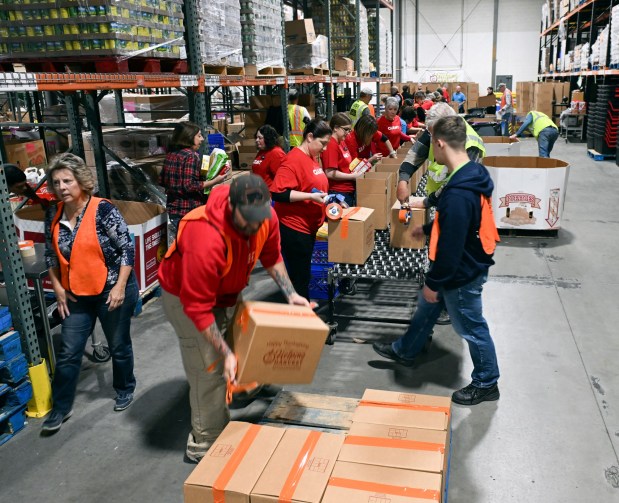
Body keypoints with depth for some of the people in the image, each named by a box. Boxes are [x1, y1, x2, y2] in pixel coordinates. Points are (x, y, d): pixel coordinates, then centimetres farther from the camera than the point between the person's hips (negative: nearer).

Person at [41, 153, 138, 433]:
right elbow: (51, 255, 12)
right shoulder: (53, 216, 0)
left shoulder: (103, 210, -17)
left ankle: (125, 389, 37)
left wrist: (120, 286, -18)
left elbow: (127, 248, -16)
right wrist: (57, 287, 5)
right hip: (77, 295, 5)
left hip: (112, 291, -5)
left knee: (119, 345, 13)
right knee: (68, 352, 9)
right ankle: (61, 407, 24)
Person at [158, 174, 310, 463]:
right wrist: (225, 353, -36)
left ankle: (221, 430, 34)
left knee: (228, 366, 15)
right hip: (185, 297, -7)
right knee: (209, 371, -8)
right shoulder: (206, 239, -42)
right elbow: (197, 307, -36)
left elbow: (271, 257, 1)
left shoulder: (266, 217, -20)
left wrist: (290, 294, -7)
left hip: (227, 292, 7)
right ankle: (203, 445, 10)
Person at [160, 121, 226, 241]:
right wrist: (214, 181, -18)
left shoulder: (170, 155, 9)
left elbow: (162, 181, 15)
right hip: (189, 210, -7)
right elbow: (190, 185, -21)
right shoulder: (191, 155, -13)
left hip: (172, 209, 7)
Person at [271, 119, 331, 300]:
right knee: (299, 277, -1)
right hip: (294, 228, -9)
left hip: (307, 226, 9)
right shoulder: (294, 159, -17)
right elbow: (278, 193, -25)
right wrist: (311, 196, -26)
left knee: (303, 274, 17)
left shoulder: (312, 157, 11)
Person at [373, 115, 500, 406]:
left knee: (471, 328, 10)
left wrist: (433, 282, -18)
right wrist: (428, 229, 27)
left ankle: (486, 384, 31)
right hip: (466, 263, 10)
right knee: (426, 307, 25)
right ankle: (405, 351, 46)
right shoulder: (472, 174, -1)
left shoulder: (458, 193, -34)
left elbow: (451, 246, -29)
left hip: (462, 273, -10)